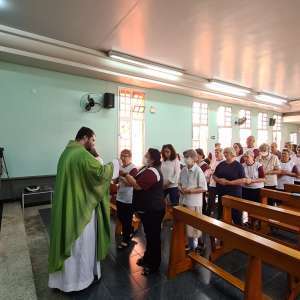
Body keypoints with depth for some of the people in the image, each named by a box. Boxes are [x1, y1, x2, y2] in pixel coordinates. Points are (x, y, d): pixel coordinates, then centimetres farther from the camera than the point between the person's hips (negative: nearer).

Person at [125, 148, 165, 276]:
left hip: (153, 210, -10)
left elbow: (138, 185, -29)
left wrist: (126, 175, -17)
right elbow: (136, 181, 14)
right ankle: (148, 257, 39)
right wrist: (129, 177, -2)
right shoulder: (147, 169, 9)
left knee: (153, 236, 5)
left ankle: (154, 264, 20)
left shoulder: (152, 172, -24)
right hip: (147, 209, 10)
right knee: (149, 234, 22)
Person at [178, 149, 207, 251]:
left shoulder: (198, 171, -16)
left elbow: (204, 188, -15)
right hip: (184, 200, 6)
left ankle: (194, 245, 29)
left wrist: (190, 190, -21)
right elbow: (180, 183, 14)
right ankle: (189, 243, 38)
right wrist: (181, 189, -8)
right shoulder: (183, 170, 2)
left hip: (194, 202, -6)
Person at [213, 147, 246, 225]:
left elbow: (243, 180, -14)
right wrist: (218, 180, -9)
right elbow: (214, 175, 13)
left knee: (236, 215, 2)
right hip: (221, 193, 5)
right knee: (221, 214, 14)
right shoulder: (221, 164, 8)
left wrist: (228, 182, -20)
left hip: (234, 194, -5)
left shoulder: (238, 166, -7)